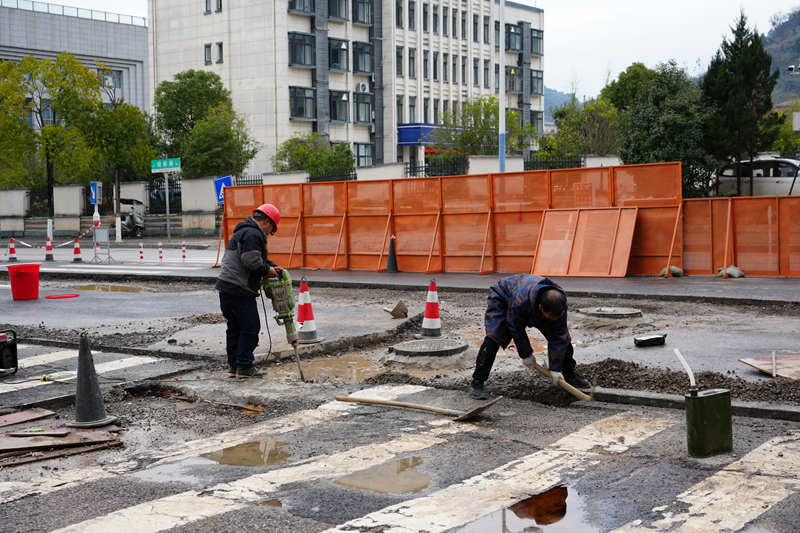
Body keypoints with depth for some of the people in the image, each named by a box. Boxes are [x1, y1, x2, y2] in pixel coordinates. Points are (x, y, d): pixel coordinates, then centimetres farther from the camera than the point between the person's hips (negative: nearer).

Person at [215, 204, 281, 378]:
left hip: (226, 288, 11)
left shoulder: (243, 232, 23)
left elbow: (258, 259, 27)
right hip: (239, 291, -11)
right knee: (250, 328, -2)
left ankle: (233, 366, 20)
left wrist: (272, 266, 13)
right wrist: (267, 270, -8)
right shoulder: (252, 234, -13)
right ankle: (244, 367, 3)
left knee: (234, 327, 15)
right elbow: (251, 261, -24)